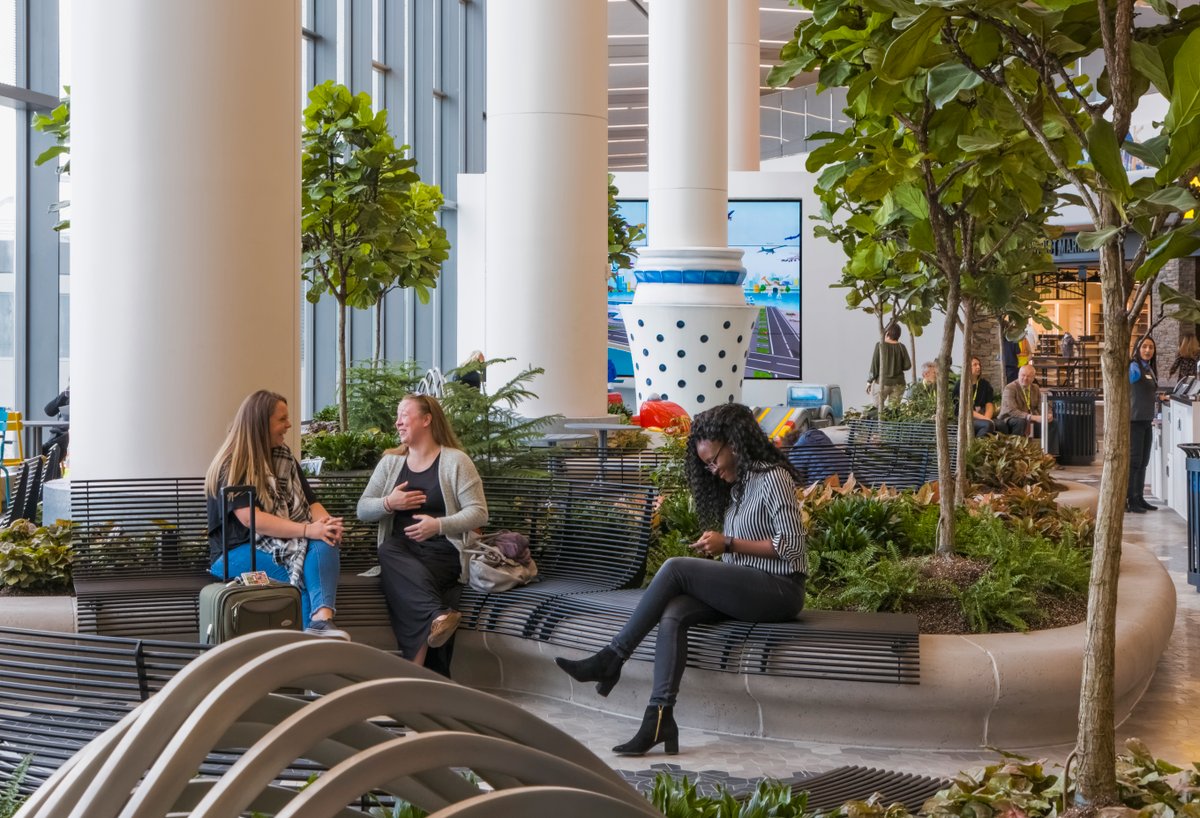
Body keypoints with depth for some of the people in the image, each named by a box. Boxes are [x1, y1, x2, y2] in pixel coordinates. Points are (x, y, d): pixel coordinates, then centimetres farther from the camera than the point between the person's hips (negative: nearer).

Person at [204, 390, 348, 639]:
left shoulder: (284, 457, 15)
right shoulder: (232, 466, -7)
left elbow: (309, 503, 7)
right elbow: (251, 519, -20)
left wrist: (328, 523, -18)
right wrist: (307, 530, -28)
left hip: (286, 544, 5)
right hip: (238, 552, -5)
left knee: (325, 543, -30)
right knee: (306, 579, -31)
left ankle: (322, 620, -50)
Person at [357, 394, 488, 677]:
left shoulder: (455, 461, 5)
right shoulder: (390, 462, 19)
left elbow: (478, 513, -2)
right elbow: (362, 510, 16)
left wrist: (438, 525, -18)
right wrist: (388, 503, -6)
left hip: (440, 550, -3)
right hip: (400, 549, 4)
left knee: (405, 582, -36)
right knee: (388, 552, -36)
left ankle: (416, 667, -35)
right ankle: (438, 614, -52)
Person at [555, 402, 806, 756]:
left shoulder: (773, 478, -7)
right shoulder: (736, 484, 19)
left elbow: (792, 545, -15)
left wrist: (729, 544, -15)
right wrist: (718, 549, -1)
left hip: (779, 591, -8)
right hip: (744, 588, 8)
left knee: (676, 568, -24)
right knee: (673, 615, -22)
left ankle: (611, 659, -18)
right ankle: (660, 717, -34)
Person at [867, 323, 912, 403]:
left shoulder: (880, 345, -8)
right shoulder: (901, 347, -2)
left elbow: (874, 365, -7)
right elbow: (907, 365, -2)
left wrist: (869, 382, 1)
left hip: (882, 382, -3)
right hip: (898, 384, 3)